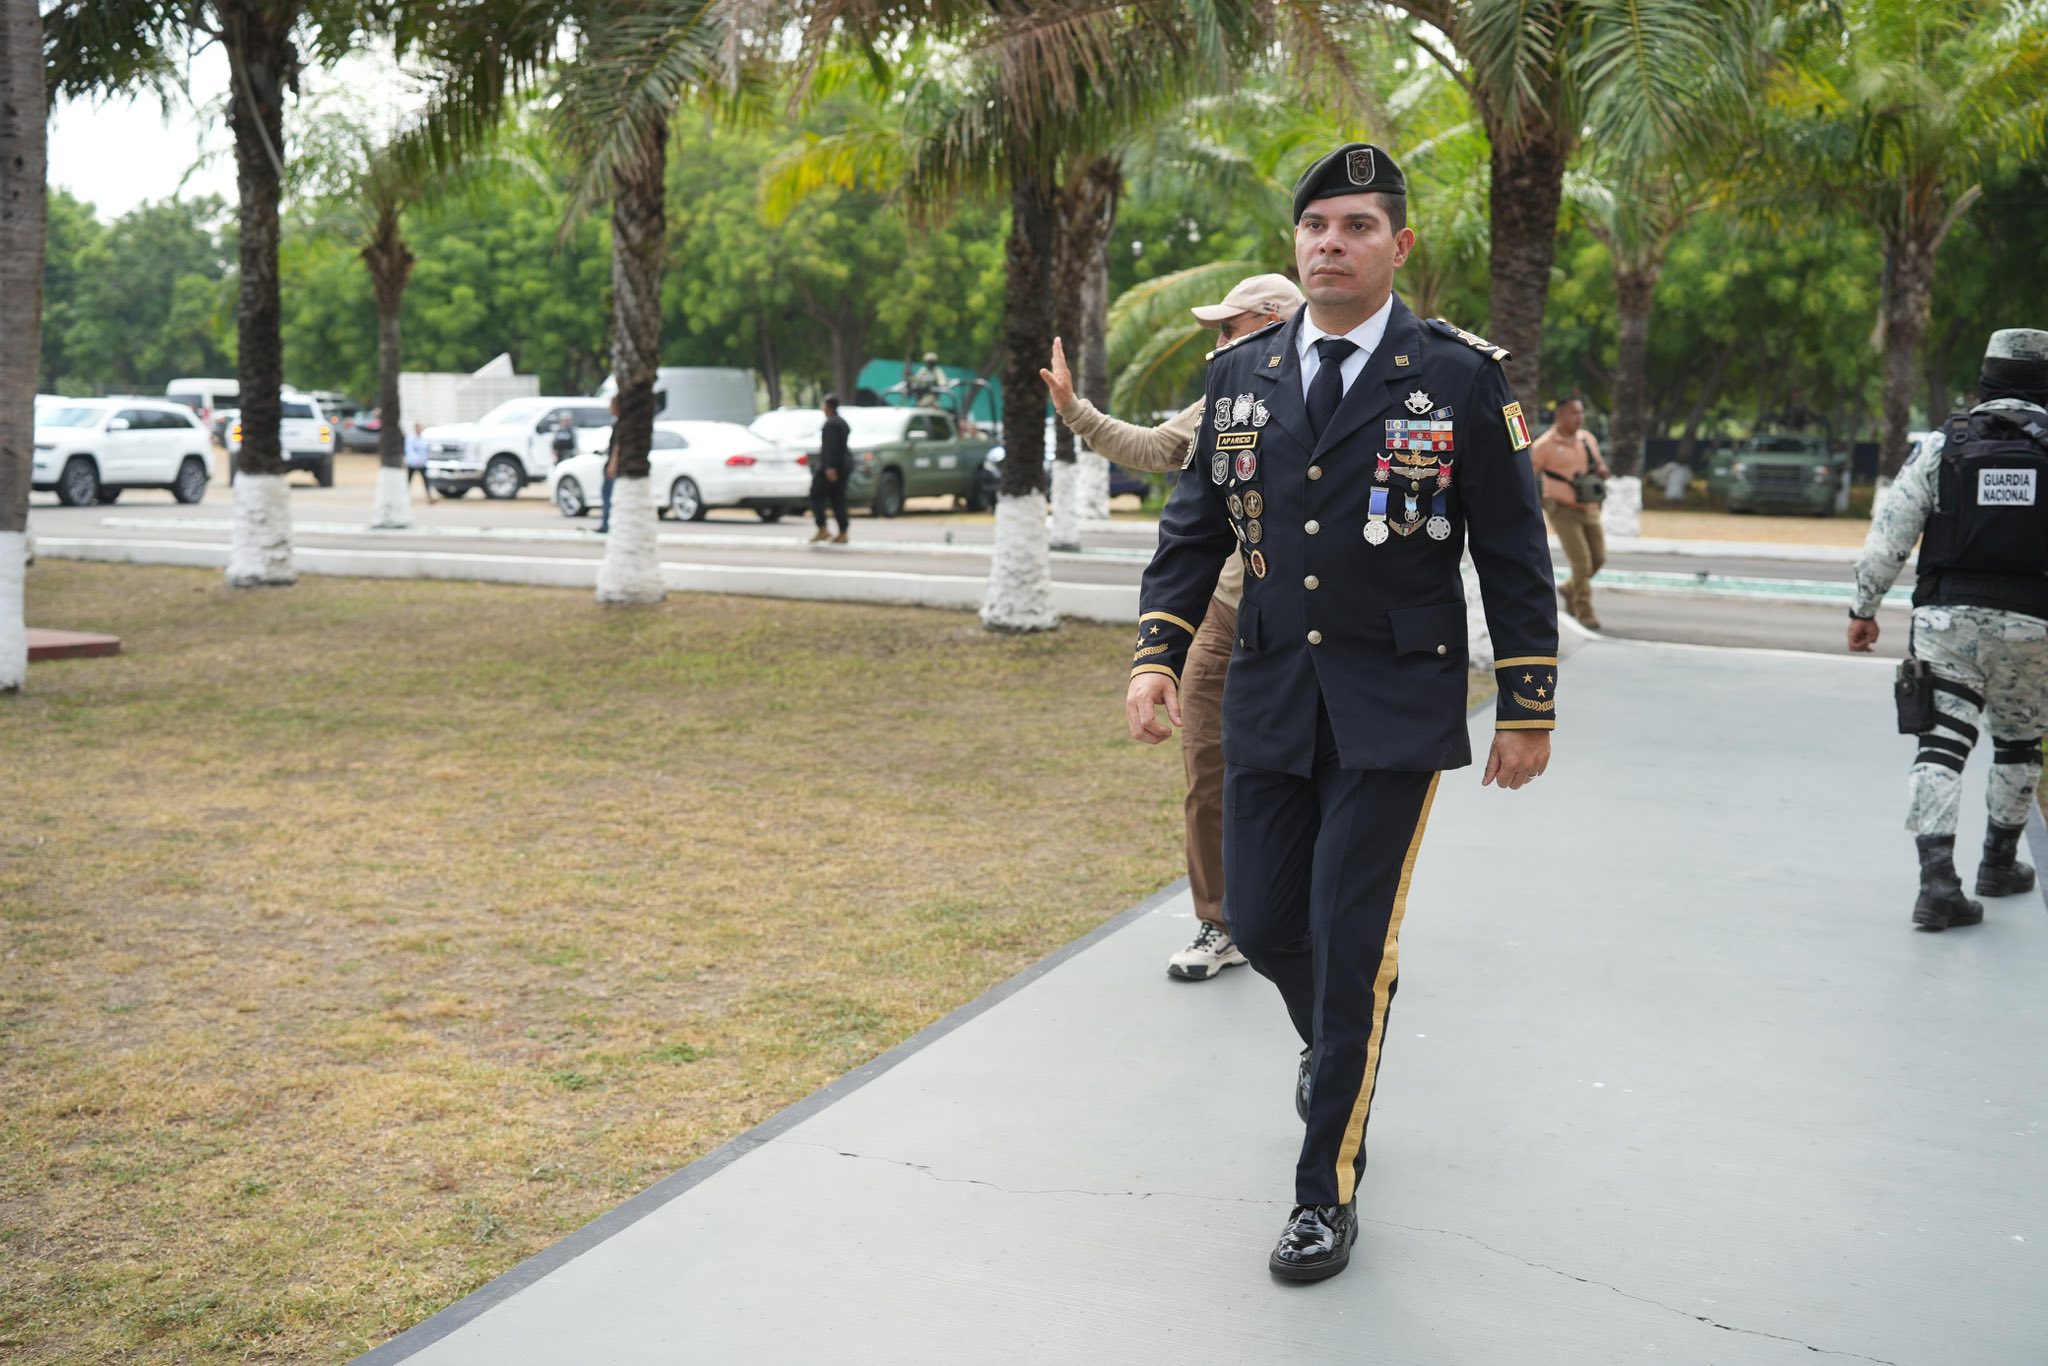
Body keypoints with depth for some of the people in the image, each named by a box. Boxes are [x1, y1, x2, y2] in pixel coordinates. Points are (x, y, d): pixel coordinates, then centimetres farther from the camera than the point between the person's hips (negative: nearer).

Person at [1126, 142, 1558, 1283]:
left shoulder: (1463, 375, -5)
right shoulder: (1242, 377, 6)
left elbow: (1516, 554, -2)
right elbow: (1194, 528, 12)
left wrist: (1529, 709, -3)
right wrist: (1159, 655, -1)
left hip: (1398, 708, -4)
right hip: (1271, 700, 4)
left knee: (1353, 936, -4)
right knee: (1263, 921, 9)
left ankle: (1329, 1191, 11)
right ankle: (1335, 1049, 44)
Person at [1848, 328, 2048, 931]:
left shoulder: (1943, 444, 2)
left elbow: (1890, 531, 0)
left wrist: (1864, 607, 7)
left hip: (1945, 616, 0)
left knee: (1941, 746, -3)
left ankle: (1937, 879, -16)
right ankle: (1999, 863, 33)